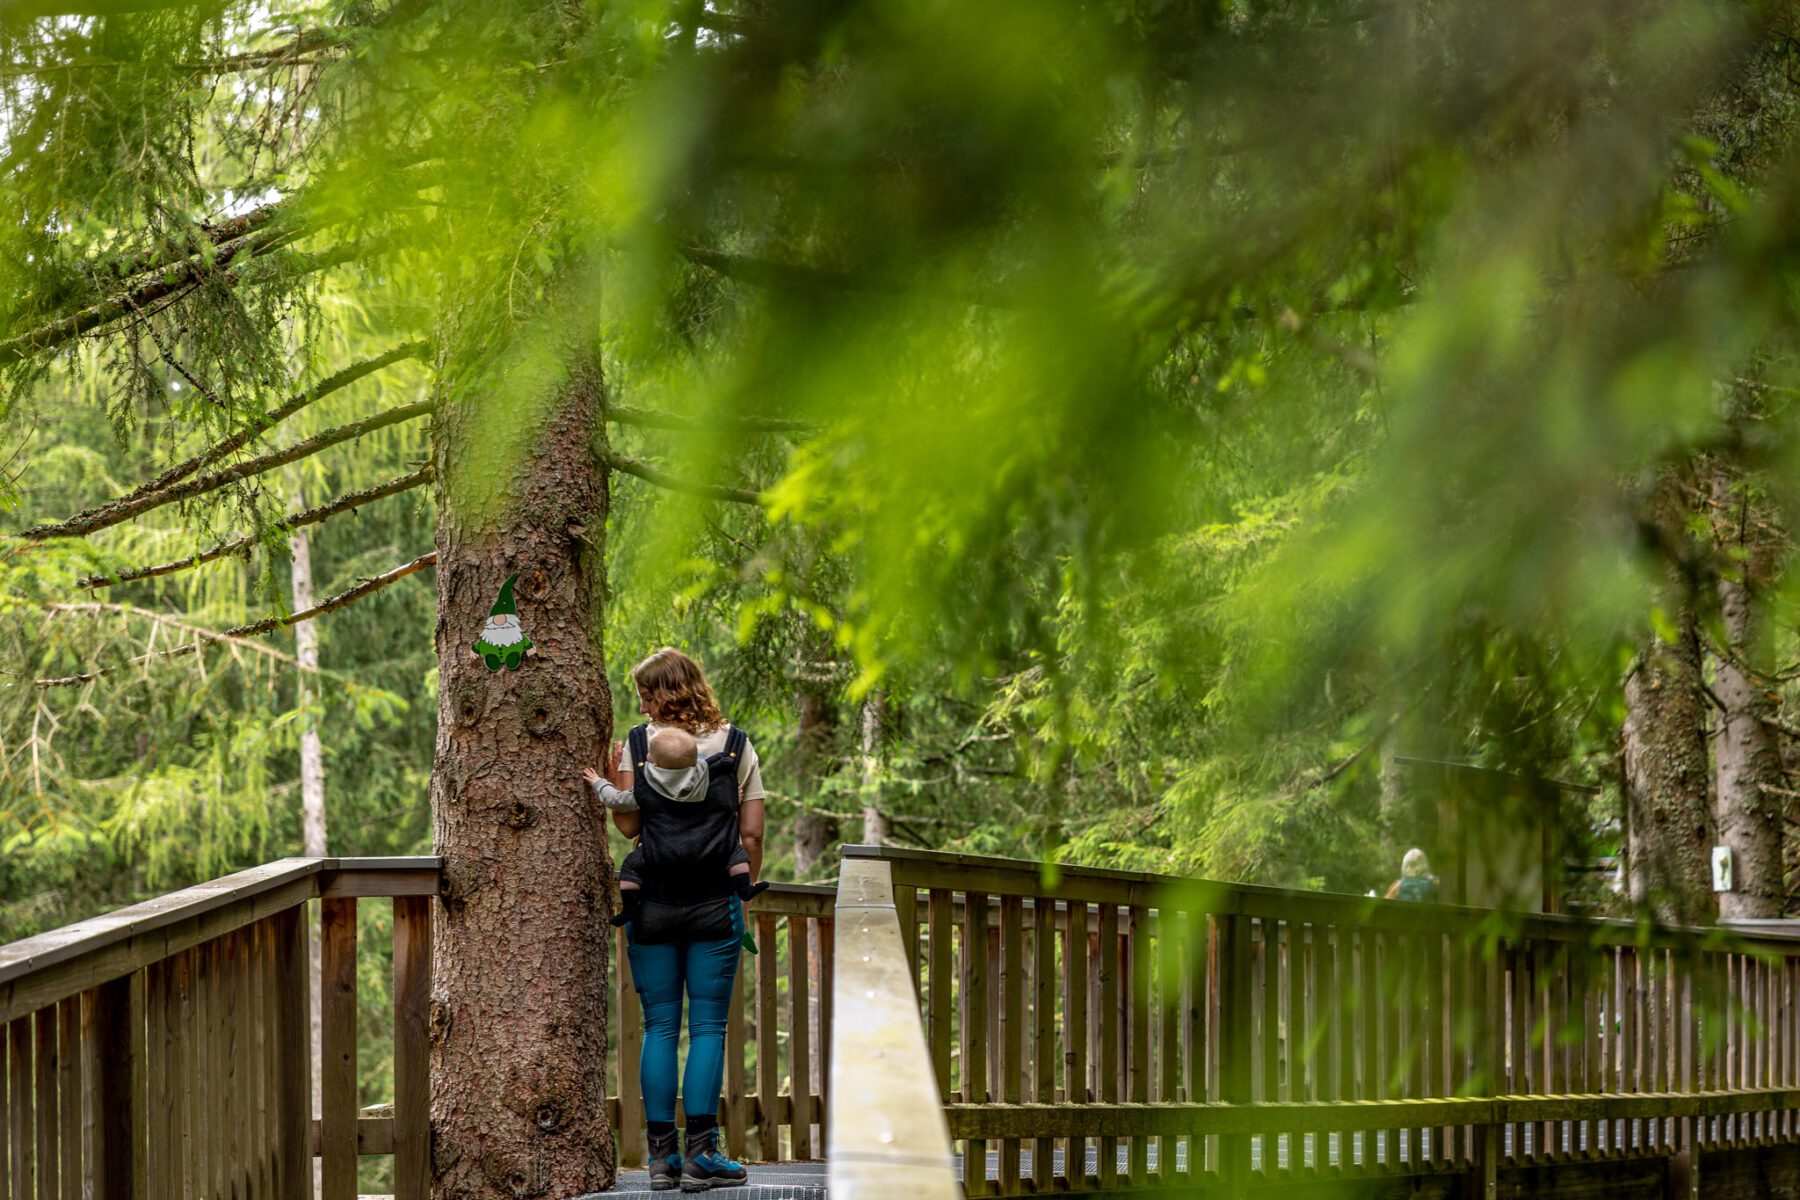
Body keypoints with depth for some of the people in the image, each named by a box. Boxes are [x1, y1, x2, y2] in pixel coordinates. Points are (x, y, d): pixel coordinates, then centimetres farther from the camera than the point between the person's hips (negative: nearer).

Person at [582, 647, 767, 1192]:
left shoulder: (637, 744, 0)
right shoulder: (736, 745, 3)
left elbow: (630, 824, -1)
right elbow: (752, 832, 2)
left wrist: (607, 785, 10)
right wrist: (745, 892, 12)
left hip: (654, 902, 0)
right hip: (715, 903, 0)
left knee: (659, 1028, 5)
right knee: (708, 1026, 1)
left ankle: (661, 1154, 3)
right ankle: (699, 1153, -5)